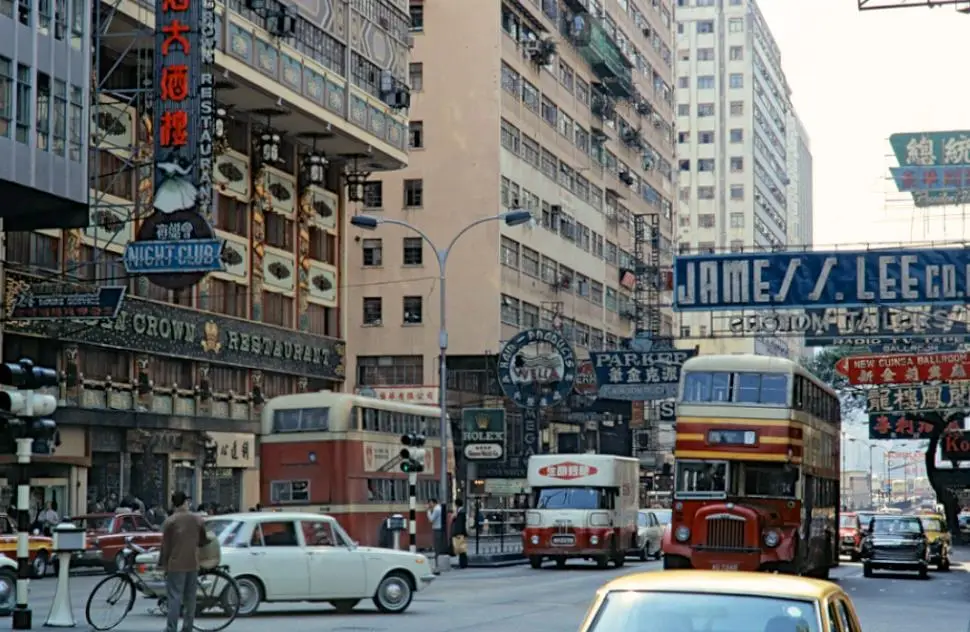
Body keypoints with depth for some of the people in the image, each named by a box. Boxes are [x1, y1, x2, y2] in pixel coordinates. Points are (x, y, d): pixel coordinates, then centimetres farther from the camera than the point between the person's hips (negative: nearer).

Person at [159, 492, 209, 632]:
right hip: (193, 564, 4)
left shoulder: (170, 521, -8)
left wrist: (162, 564, 1)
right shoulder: (197, 520, 4)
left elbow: (165, 546, -8)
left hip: (176, 565, -4)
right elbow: (202, 542, 12)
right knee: (190, 598, 9)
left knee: (175, 598, -4)